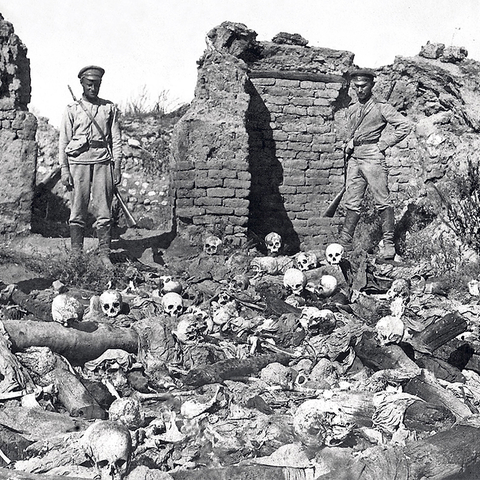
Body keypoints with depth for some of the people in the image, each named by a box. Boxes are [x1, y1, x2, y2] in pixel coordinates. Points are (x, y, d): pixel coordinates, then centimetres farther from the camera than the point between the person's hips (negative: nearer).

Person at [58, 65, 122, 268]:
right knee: (78, 211, -2)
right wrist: (64, 170, -2)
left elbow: (116, 140, 11)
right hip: (79, 161, -1)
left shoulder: (110, 108, 13)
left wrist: (117, 166, 2)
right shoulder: (72, 109, 9)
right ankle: (76, 255, 3)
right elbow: (63, 142, 6)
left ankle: (104, 254, 2)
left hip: (103, 161, 1)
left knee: (103, 211, -2)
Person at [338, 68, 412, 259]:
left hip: (373, 157, -6)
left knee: (382, 201, -4)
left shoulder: (381, 107, -3)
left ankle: (389, 244, -1)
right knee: (352, 202, 7)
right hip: (354, 159, 6)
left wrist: (383, 144, -8)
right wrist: (348, 145, 10)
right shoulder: (351, 109, 16)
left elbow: (404, 126, -7)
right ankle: (344, 242, 10)